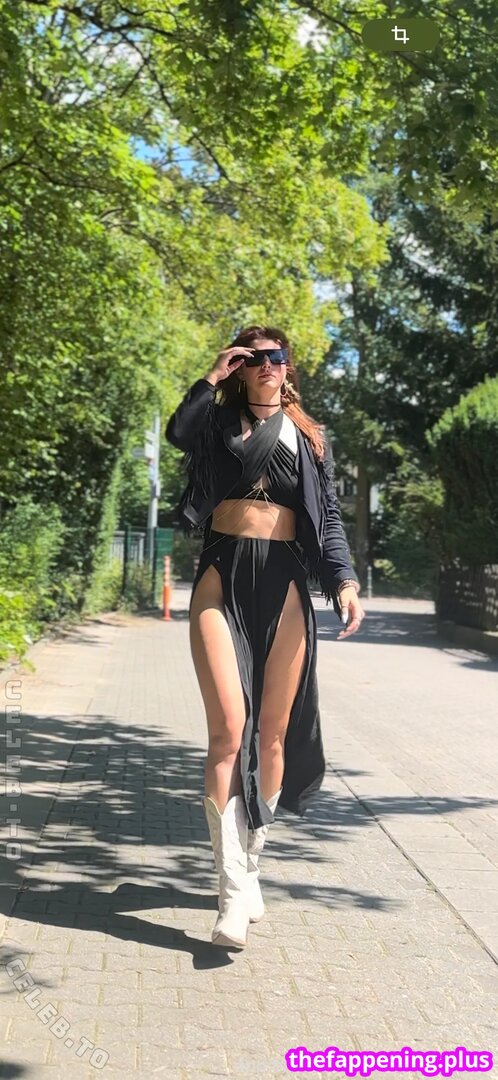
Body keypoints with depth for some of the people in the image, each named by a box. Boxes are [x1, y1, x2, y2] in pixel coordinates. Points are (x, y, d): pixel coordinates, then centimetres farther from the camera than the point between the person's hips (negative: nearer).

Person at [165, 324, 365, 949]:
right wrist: (213, 377, 0)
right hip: (222, 578, -2)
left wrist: (344, 581, -4)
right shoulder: (219, 423, 13)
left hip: (284, 583, 2)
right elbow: (178, 433, -9)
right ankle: (234, 894, -10)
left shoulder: (309, 438, 16)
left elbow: (328, 517, 9)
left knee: (273, 735, 3)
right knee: (229, 731, -14)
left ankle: (249, 862, 22)